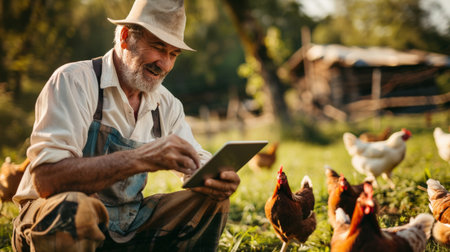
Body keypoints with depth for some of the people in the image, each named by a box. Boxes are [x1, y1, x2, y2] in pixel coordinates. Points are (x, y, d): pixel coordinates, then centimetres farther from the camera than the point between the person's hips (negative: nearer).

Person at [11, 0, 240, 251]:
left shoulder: (167, 104, 6)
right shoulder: (75, 81, -15)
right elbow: (45, 178, -27)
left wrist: (221, 179, -20)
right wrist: (140, 158, -36)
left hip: (127, 226, 6)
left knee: (214, 199, -5)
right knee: (73, 207, -38)